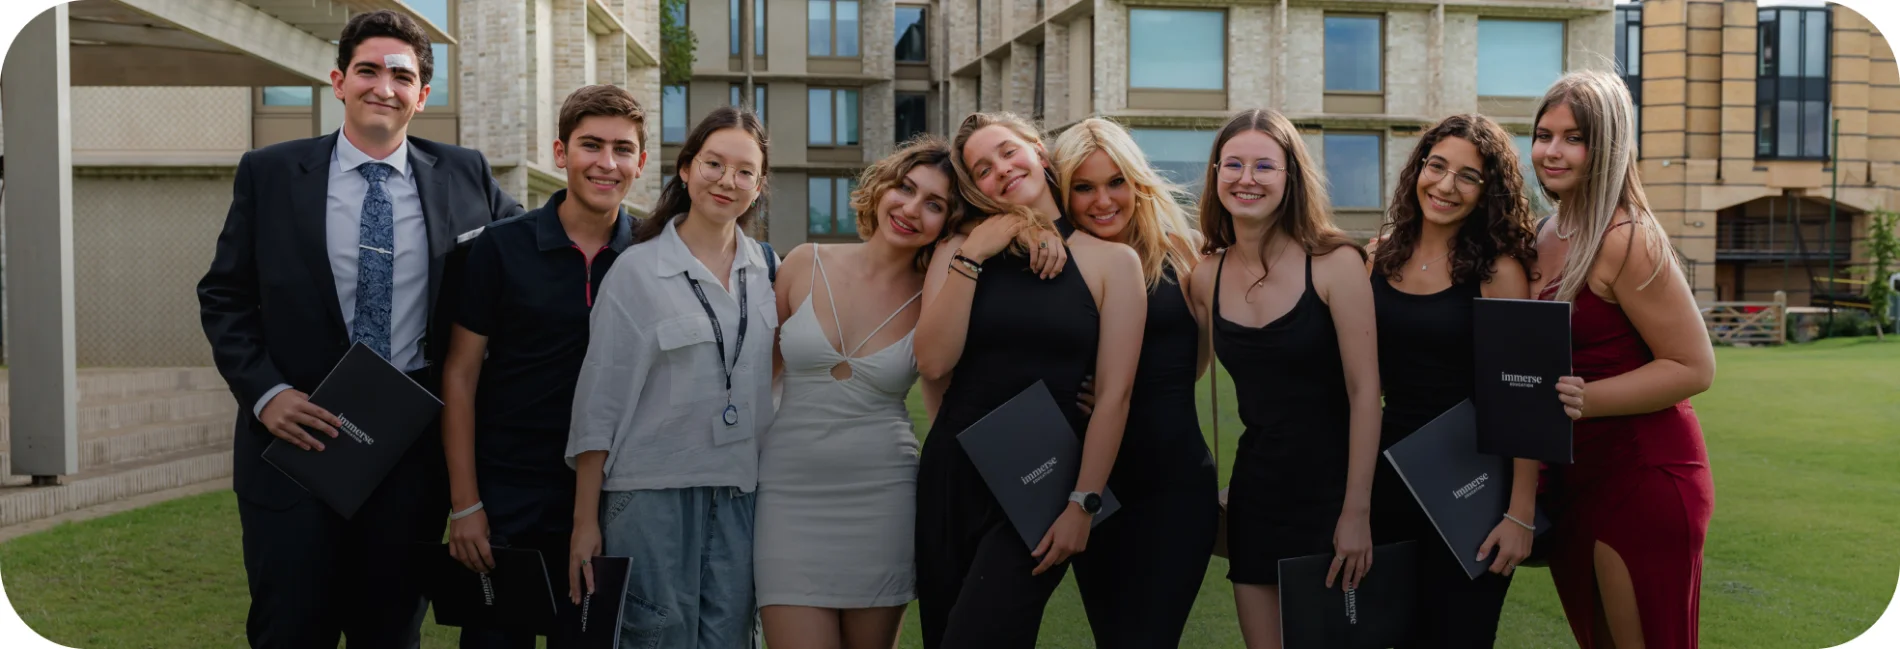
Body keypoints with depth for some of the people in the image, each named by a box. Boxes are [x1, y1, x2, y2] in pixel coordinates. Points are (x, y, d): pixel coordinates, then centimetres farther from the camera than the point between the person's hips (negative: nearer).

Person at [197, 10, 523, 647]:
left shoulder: (464, 176, 3)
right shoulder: (268, 173, 1)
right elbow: (223, 296, 4)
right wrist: (264, 392, -10)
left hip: (415, 444, 1)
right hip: (297, 434, -1)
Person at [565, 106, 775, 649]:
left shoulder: (765, 271, 8)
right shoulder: (636, 272, -4)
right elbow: (598, 404, -4)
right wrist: (585, 522, -6)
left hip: (741, 497, 4)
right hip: (651, 498, -4)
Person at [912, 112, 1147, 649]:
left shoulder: (1111, 259, -2)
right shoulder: (960, 248, 5)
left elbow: (1113, 394, -6)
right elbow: (934, 362, -7)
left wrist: (1083, 503, -10)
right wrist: (972, 256, -10)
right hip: (953, 471, 3)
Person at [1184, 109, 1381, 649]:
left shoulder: (1335, 263, -11)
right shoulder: (1207, 278, 2)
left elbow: (1364, 392, -13)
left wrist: (1358, 512, -15)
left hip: (1331, 489, -4)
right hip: (1254, 491, 4)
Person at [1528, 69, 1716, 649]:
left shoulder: (1627, 240, -16)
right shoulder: (1545, 238, 8)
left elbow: (1694, 367, -18)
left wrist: (1588, 399, -28)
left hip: (1643, 474, -8)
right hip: (1571, 475, 8)